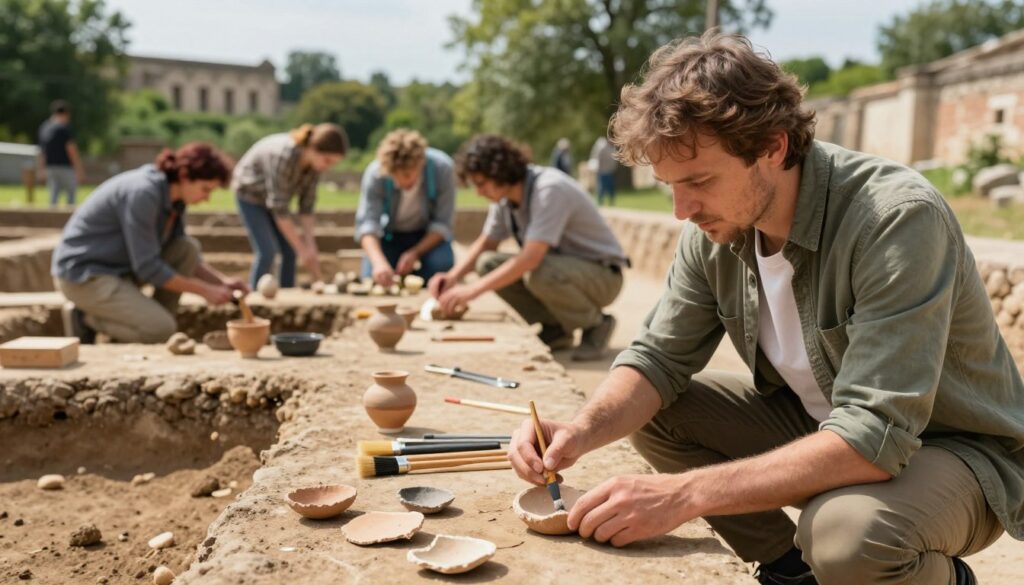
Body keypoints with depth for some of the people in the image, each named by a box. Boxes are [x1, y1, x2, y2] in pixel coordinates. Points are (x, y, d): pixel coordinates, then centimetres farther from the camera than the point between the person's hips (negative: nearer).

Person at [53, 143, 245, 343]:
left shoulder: (174, 198, 0)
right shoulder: (144, 193, -27)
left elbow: (185, 257, 9)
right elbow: (148, 267, -26)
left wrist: (221, 280, -6)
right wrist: (204, 290, -21)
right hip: (82, 274, -9)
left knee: (188, 248, -6)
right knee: (162, 329, -21)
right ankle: (86, 318, 0)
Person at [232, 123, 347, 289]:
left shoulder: (314, 163, -19)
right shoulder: (283, 156, -39)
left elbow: (307, 207, -11)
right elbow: (279, 210, -34)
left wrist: (311, 247, -17)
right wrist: (303, 250, -30)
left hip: (275, 196, 6)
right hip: (250, 193, -6)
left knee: (289, 252, -1)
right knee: (267, 251, -15)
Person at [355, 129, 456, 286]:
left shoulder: (442, 168, -26)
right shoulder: (375, 173, -26)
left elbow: (442, 223, -21)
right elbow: (366, 223, -32)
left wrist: (415, 253, -34)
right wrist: (379, 261, -50)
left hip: (429, 235, -1)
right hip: (391, 234, 1)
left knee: (441, 266, -30)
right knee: (372, 278, -21)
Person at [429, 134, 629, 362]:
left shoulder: (549, 189, -27)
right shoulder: (504, 196, -2)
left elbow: (531, 258, -35)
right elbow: (485, 244, 10)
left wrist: (473, 290, -34)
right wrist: (453, 276, -8)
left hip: (602, 275, -8)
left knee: (539, 273, -37)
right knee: (488, 264, -10)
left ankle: (596, 323, -9)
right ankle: (555, 329, 2)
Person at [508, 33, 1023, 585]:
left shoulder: (898, 218, -31)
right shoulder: (716, 226, -11)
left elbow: (875, 436, -35)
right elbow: (659, 358, -5)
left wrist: (686, 492, -40)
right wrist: (581, 431, -25)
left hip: (956, 448, -6)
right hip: (817, 425, 6)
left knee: (847, 533, -36)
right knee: (652, 411, -7)